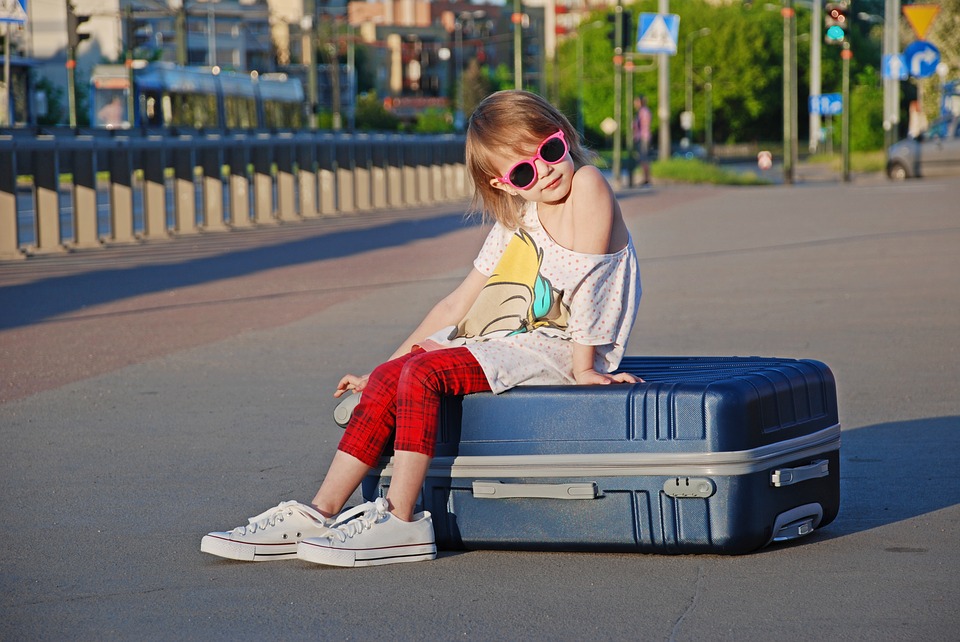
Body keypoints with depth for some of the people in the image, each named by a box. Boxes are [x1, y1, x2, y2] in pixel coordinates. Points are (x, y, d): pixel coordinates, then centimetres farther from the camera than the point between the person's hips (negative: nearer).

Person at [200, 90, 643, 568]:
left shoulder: (587, 185, -11)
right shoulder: (516, 222, 13)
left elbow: (586, 280, -15)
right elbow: (458, 304, 16)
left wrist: (582, 367, -17)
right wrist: (385, 370, 15)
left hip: (556, 348, -8)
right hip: (508, 339, 8)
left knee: (423, 373, -25)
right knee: (388, 379, -8)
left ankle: (400, 521, -23)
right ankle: (320, 515, -9)